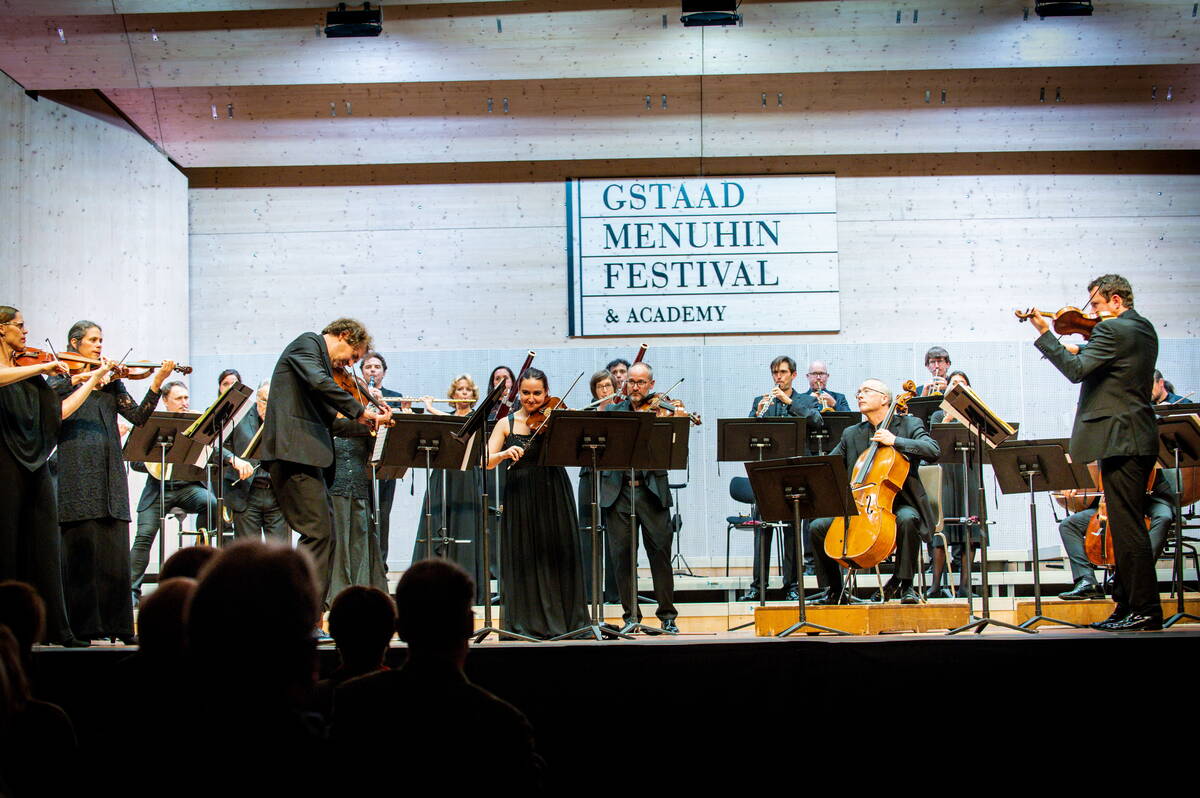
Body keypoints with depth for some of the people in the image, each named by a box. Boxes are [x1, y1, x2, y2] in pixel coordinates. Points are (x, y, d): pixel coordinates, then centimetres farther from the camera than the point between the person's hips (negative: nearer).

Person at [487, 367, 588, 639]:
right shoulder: (507, 424, 6)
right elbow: (486, 462, -4)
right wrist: (504, 454, -23)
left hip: (554, 497, 0)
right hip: (520, 497, 0)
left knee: (559, 555, 2)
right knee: (524, 559, 2)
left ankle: (563, 619, 11)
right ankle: (526, 623, 10)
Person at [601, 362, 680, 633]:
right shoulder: (614, 411, 13)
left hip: (652, 491, -2)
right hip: (618, 491, 2)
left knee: (660, 552, -2)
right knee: (621, 555, 2)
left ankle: (667, 615, 9)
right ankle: (631, 615, 13)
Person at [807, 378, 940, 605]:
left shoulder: (909, 424, 2)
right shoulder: (851, 434, 14)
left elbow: (934, 452, -14)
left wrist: (895, 441, -21)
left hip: (899, 503, -4)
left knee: (906, 519, -38)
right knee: (819, 526, -12)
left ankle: (904, 584, -23)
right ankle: (833, 591, -1)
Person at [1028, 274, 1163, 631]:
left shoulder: (1112, 330, -13)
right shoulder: (1144, 330, 16)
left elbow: (1076, 370, -20)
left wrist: (1044, 334, -15)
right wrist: (1087, 344, 11)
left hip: (1121, 439, -10)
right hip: (1142, 440, 10)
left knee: (1127, 527, -8)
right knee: (1127, 526, 13)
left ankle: (1146, 611, -7)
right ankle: (1128, 606, 17)